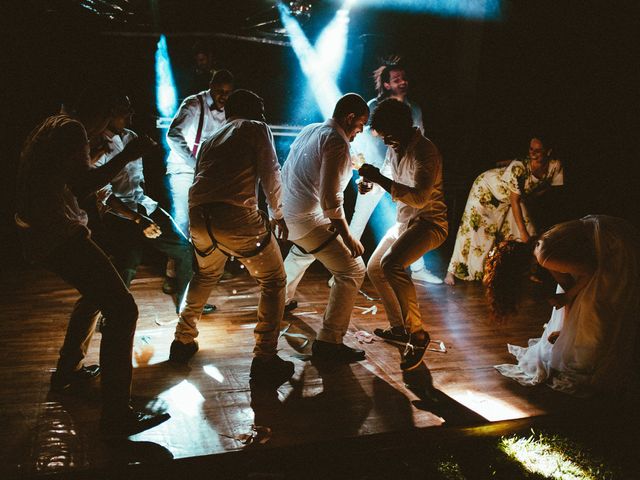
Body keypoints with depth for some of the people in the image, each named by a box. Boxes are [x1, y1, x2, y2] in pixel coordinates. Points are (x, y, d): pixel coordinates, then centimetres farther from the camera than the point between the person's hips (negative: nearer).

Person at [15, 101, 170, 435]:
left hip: (38, 235, 10)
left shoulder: (50, 127, 20)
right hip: (61, 235, -10)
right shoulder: (73, 130, -9)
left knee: (95, 295, 30)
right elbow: (83, 186, -20)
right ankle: (116, 415, -15)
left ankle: (67, 370, 39)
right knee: (121, 309, -14)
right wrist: (125, 156, -18)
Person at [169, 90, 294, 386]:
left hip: (197, 216, 7)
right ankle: (264, 360, 4)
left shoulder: (212, 139, 30)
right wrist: (276, 215, 18)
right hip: (236, 217, -6)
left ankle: (183, 341, 37)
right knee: (274, 281, 9)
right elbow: (270, 173, 6)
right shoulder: (256, 128, 13)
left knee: (206, 274, 34)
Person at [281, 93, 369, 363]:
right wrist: (347, 236, -18)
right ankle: (328, 341, -10)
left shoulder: (309, 131, 10)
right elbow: (331, 198, -24)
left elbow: (285, 171, 21)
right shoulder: (336, 143, -17)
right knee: (353, 271, -7)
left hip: (287, 213, 10)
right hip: (310, 221, -10)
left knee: (301, 254, 38)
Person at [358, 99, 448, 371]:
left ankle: (417, 333, -21)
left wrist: (380, 178, -31)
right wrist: (372, 182, 1)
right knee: (375, 268, 14)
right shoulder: (394, 149, 7)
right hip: (403, 222, 10)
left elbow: (420, 197, -32)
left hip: (428, 223, -10)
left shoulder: (424, 151, -21)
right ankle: (399, 327, 27)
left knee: (391, 263, -32)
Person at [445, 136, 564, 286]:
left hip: (510, 196, 6)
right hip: (486, 188, -6)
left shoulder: (555, 166, -23)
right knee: (473, 228, -10)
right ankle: (452, 271, -1)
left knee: (529, 232, -3)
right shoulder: (519, 167, -38)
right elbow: (514, 201, -30)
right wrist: (523, 232, -28)